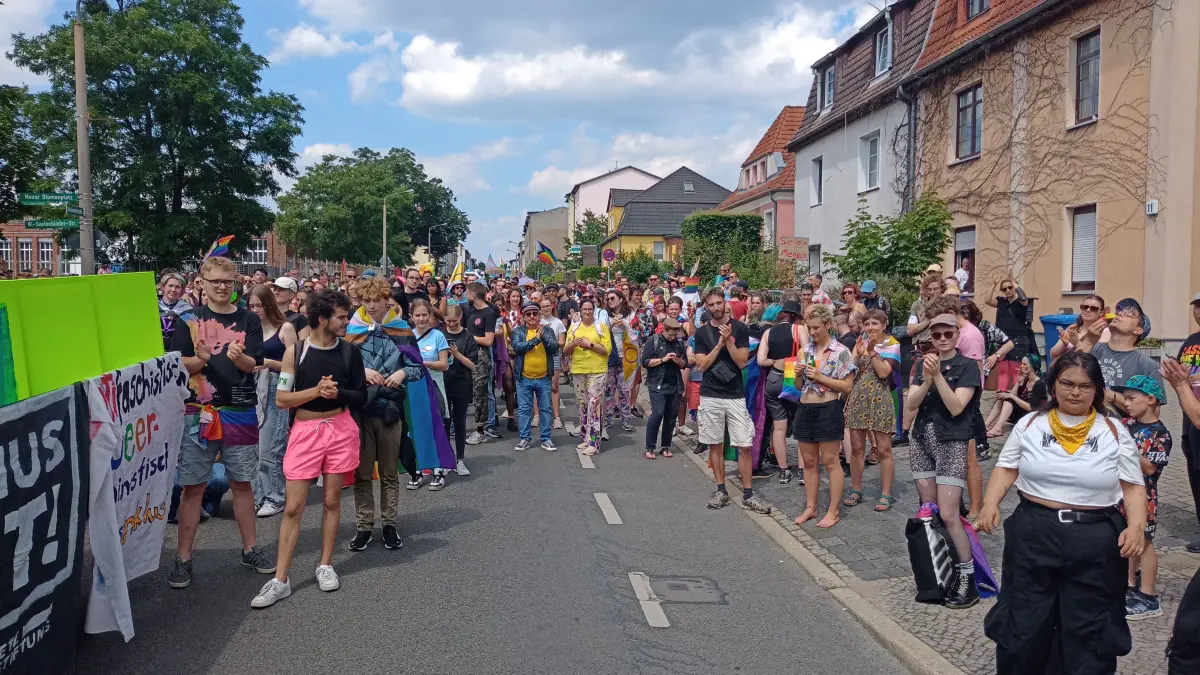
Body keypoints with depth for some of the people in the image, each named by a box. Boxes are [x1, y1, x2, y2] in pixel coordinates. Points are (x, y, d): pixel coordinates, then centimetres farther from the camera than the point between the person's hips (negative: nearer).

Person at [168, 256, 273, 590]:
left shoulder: (248, 320, 5)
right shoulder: (189, 320, 2)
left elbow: (252, 364, -3)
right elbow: (177, 365, -2)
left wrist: (238, 357, -25)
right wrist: (199, 359, -22)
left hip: (240, 411, 1)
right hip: (197, 412, -1)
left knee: (242, 483, 11)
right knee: (193, 486, 3)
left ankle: (250, 549, 23)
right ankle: (183, 558, 12)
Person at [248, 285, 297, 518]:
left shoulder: (285, 328, -2)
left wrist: (270, 363, -19)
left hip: (276, 390, -5)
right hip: (254, 389, 5)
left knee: (270, 449, -4)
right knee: (254, 448, 5)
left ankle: (275, 498, 7)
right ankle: (258, 496, 17)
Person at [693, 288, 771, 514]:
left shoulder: (739, 328, -1)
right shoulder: (702, 332, 4)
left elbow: (742, 362, -6)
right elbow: (702, 366, -3)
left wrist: (728, 340, -17)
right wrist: (719, 344, -13)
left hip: (735, 396, -1)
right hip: (710, 396, 1)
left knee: (745, 446, -3)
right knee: (715, 444, 7)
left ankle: (748, 494, 5)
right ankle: (721, 490, 17)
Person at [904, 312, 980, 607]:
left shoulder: (967, 366, -6)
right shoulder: (924, 363, 9)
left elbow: (956, 407, -16)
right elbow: (910, 404, -1)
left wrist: (938, 375, -23)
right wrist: (927, 380, -17)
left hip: (951, 444, -5)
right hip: (921, 441, 5)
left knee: (948, 514, -11)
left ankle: (967, 578, -1)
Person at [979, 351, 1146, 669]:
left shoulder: (1114, 433, 2)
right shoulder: (1029, 425, 3)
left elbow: (1133, 487, 2)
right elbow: (1006, 469, 5)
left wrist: (1136, 526, -14)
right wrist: (991, 504, -11)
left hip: (1096, 541, 0)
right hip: (1033, 534, 0)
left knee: (1089, 629, 11)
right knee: (1022, 623, 7)